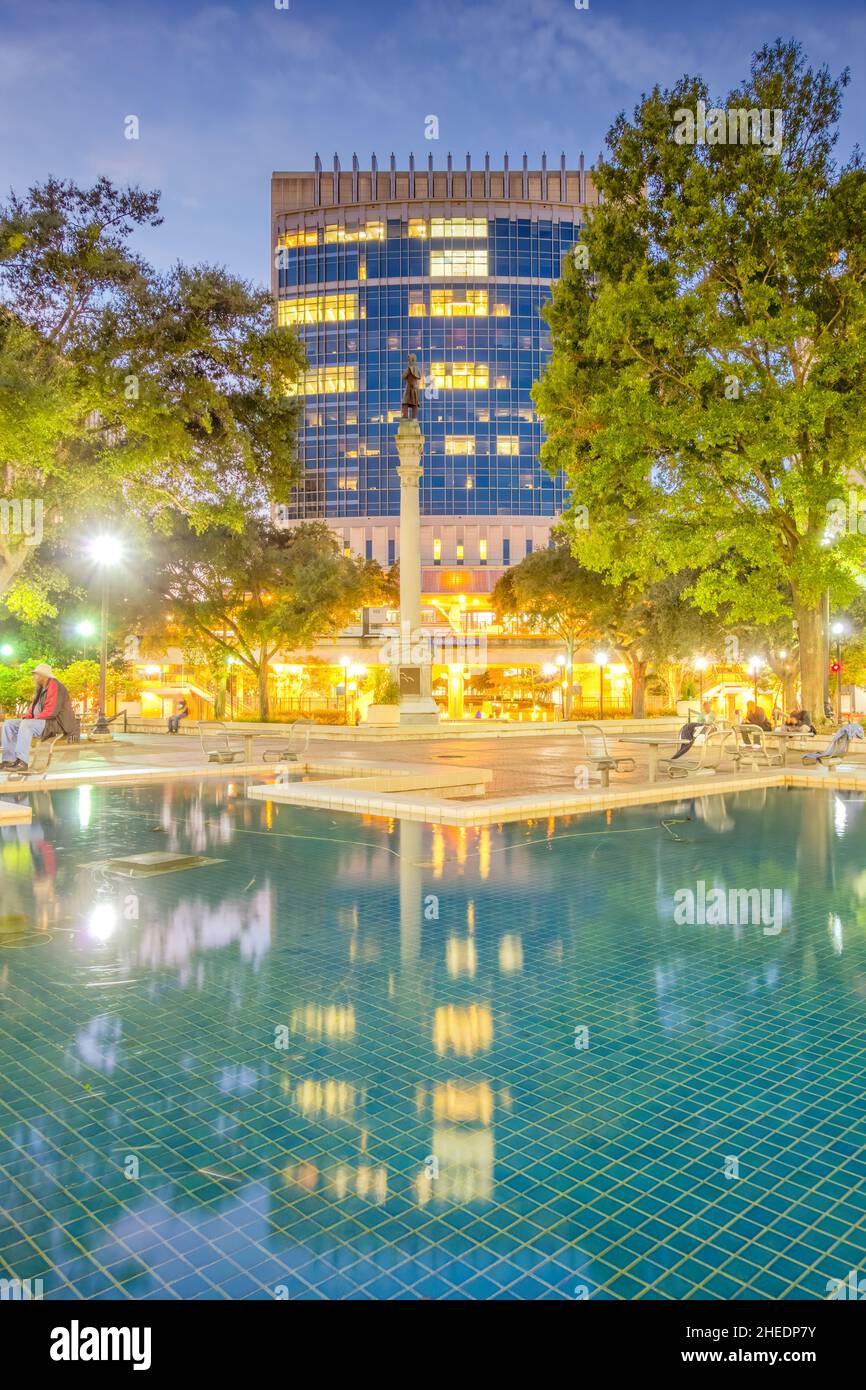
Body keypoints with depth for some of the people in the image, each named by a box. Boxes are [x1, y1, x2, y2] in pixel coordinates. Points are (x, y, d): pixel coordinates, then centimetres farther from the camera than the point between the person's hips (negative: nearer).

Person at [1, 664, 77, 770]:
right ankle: (9, 759, -14)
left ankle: (22, 761, -37)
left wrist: (35, 718, -15)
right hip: (39, 722, 10)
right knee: (8, 724, 0)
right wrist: (26, 717, 3)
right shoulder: (40, 689, 18)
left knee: (26, 724, -34)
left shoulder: (53, 685, -11)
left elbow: (51, 711, -20)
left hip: (54, 723, -10)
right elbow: (33, 708, 23)